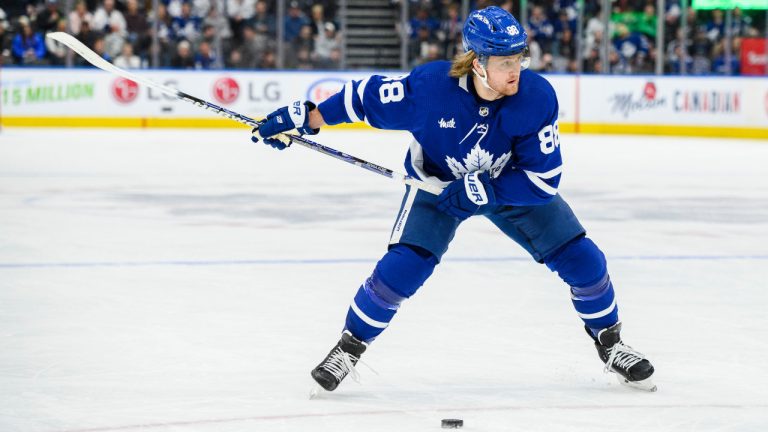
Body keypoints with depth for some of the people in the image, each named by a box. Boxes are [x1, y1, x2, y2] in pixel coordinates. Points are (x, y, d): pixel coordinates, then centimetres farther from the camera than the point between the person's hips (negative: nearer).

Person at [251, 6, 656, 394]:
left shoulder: (538, 97, -30)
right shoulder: (429, 85, -33)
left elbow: (544, 180, -25)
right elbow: (367, 96, -17)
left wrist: (485, 190, -33)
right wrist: (302, 117, -17)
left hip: (512, 184, 2)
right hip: (439, 182, -2)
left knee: (581, 259, -5)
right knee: (402, 267, -19)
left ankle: (609, 342, 20)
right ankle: (349, 348, 3)